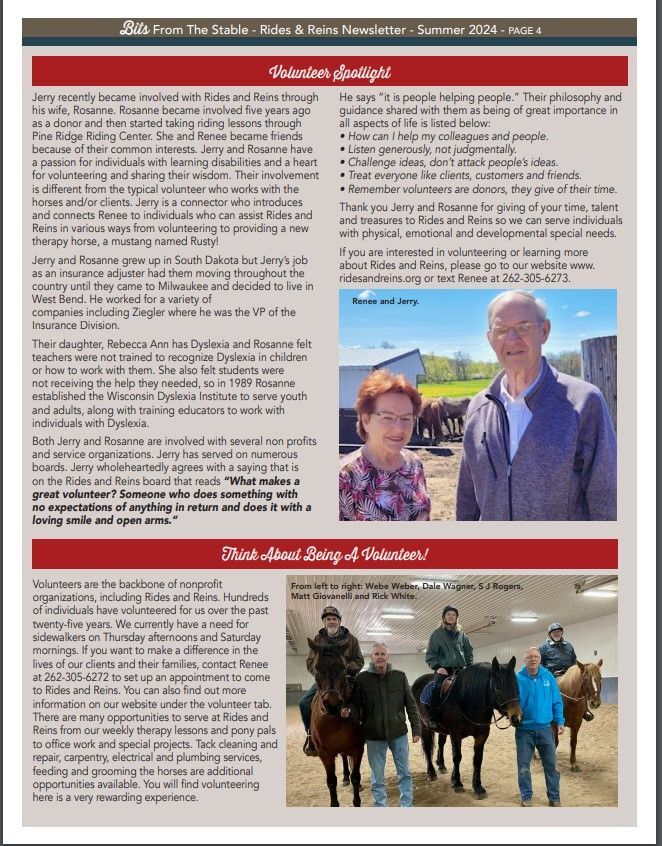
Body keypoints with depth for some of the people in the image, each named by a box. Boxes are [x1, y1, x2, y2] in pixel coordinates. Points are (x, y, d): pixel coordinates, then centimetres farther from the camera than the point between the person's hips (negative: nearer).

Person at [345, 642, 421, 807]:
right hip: (374, 736, -1)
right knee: (377, 778, 10)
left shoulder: (399, 676, -2)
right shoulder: (362, 679, -6)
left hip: (399, 733, 1)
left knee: (404, 774, 11)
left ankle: (406, 806, 24)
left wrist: (416, 729, -1)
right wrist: (348, 712, -23)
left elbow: (410, 704, 2)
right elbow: (356, 704, -1)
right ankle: (380, 807, 24)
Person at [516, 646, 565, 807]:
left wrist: (560, 722, -1)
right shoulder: (518, 679, -9)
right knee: (523, 766, 8)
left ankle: (554, 797, 19)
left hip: (545, 729, 2)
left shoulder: (548, 677, -1)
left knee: (551, 764, 7)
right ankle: (526, 797, 22)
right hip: (524, 730, -1)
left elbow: (557, 702, 4)